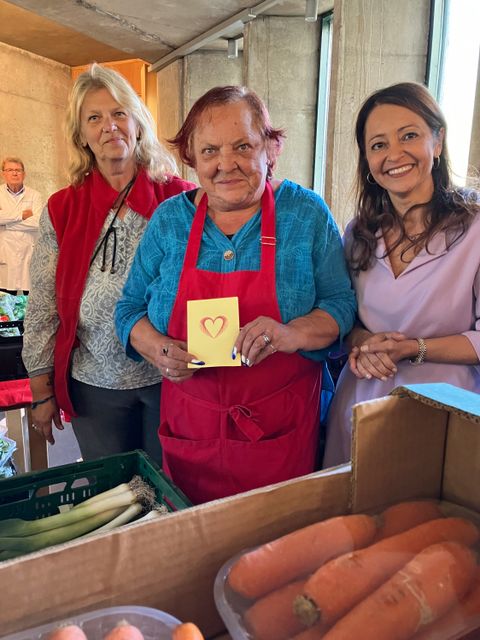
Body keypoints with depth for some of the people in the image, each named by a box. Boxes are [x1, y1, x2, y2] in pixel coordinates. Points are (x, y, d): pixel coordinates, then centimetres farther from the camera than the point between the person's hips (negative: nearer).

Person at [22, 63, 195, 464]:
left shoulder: (180, 199, -4)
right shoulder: (62, 210, 1)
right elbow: (43, 308, 4)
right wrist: (43, 392, 5)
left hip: (169, 377, -1)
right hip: (95, 385, 2)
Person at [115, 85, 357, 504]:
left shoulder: (308, 214, -5)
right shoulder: (169, 219, 0)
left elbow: (342, 303, -4)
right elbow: (131, 307, 6)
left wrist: (293, 334, -24)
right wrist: (157, 349, -14)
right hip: (189, 427, 2)